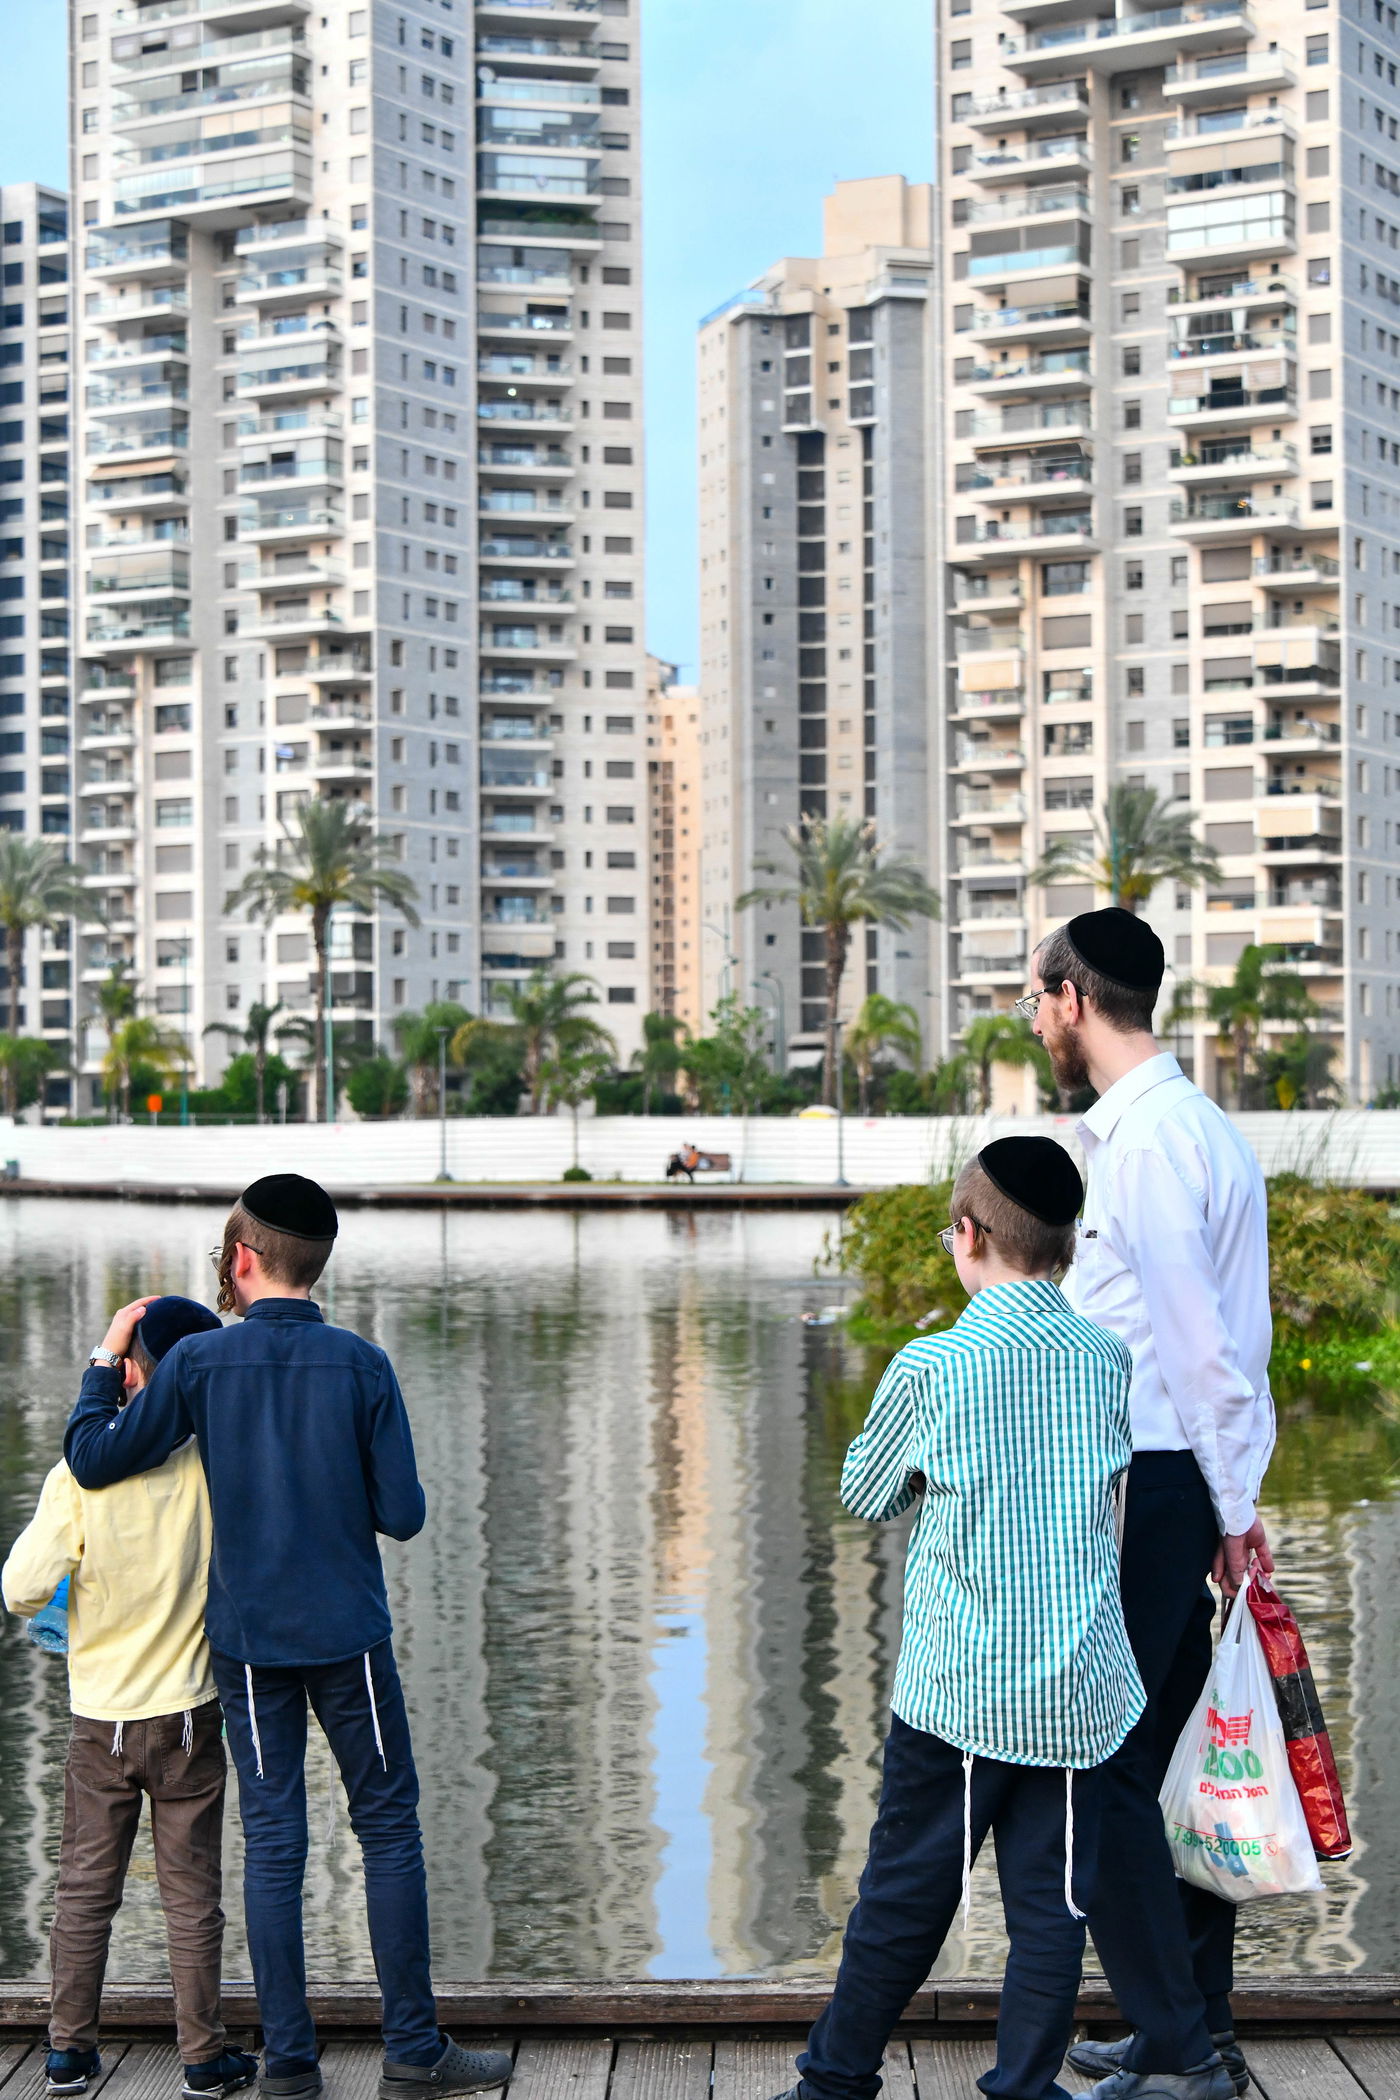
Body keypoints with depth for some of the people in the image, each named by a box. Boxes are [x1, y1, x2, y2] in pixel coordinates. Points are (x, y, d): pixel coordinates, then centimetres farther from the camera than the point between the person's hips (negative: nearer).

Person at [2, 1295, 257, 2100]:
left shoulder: (83, 1473, -14)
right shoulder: (216, 1467, -11)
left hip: (101, 1720, 0)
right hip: (190, 1713, 0)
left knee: (86, 1890, 13)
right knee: (192, 1894, 8)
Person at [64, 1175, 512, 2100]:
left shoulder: (198, 1362, -7)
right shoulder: (362, 1365, -8)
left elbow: (93, 1459, 1)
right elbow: (403, 1515, -7)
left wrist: (106, 1357, 14)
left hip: (246, 1642, 1)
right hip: (348, 1638, -1)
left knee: (272, 1841, 8)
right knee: (390, 1830, 8)